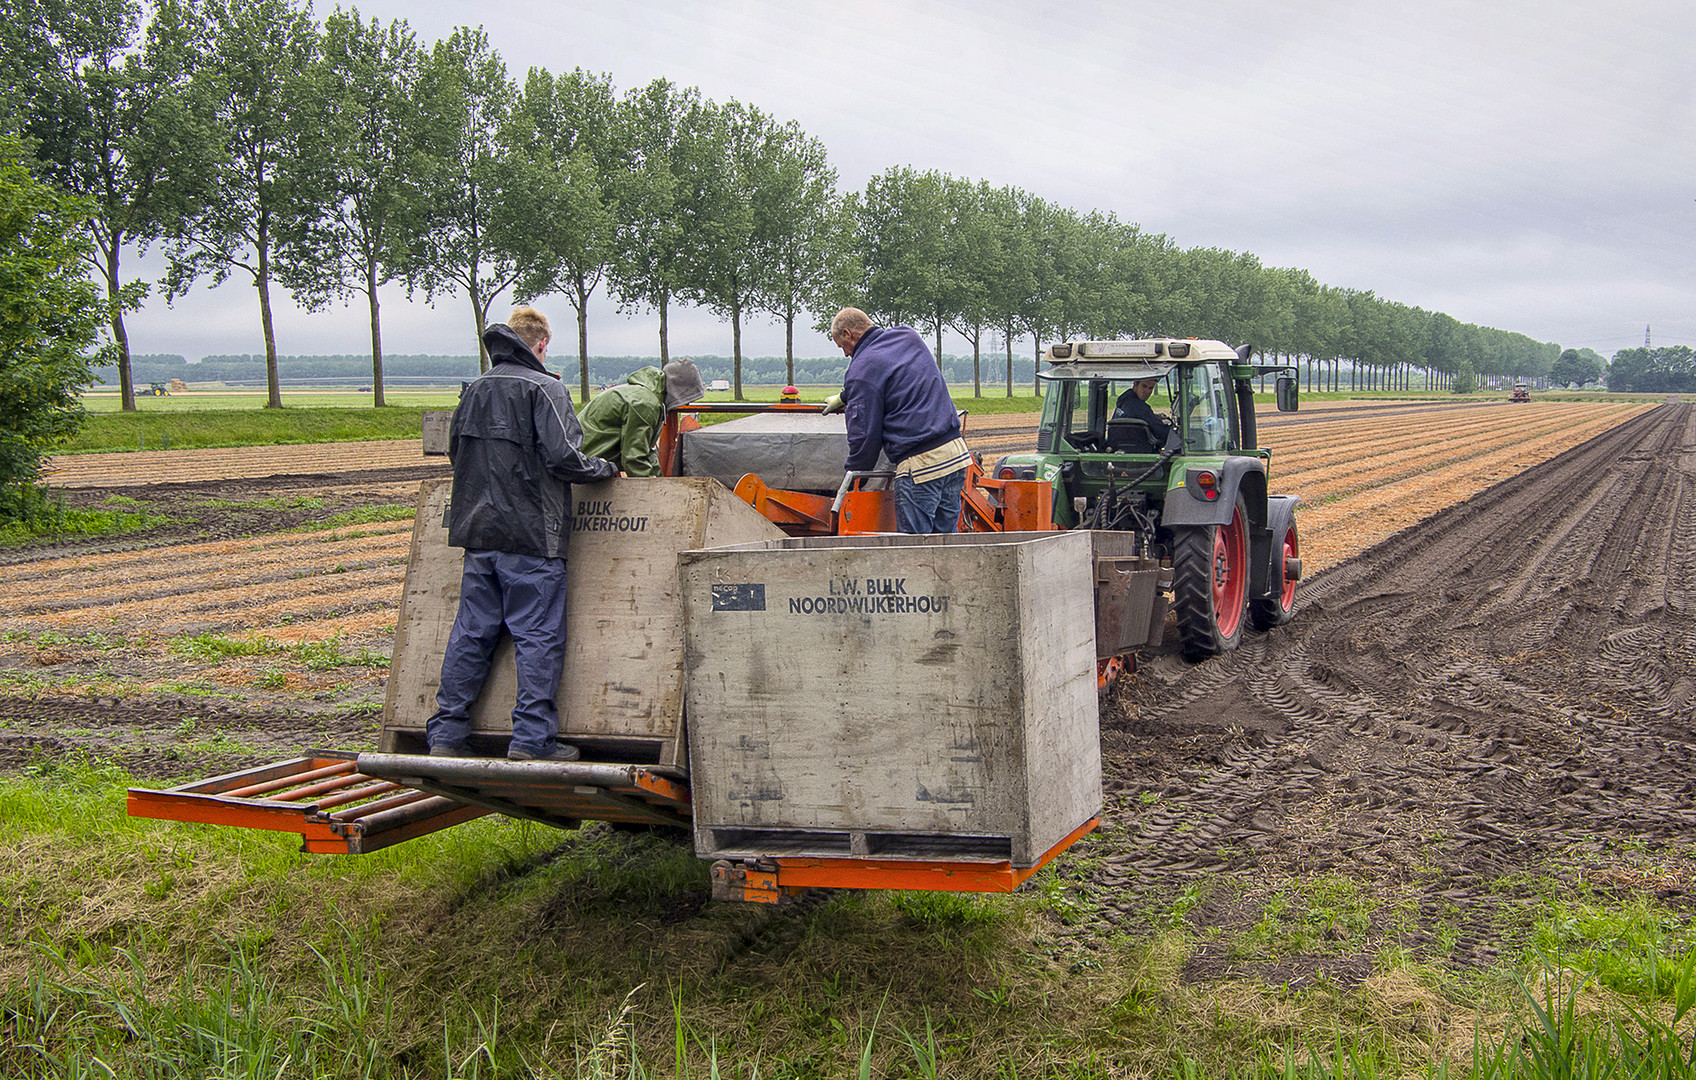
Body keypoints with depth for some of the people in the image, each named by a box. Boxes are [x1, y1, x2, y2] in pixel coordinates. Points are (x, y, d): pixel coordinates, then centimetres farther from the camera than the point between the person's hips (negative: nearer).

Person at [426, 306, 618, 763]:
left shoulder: (474, 389, 12)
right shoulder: (545, 389, -9)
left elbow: (455, 450, 21)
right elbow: (563, 459, -17)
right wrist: (606, 468, -2)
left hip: (478, 533, 7)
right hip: (531, 536, -7)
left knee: (471, 633, 11)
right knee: (538, 637, -1)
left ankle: (446, 734, 14)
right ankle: (532, 739, -1)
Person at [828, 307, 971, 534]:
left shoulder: (863, 369, -7)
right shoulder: (909, 336, 16)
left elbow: (864, 432, -8)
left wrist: (856, 473, 7)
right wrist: (847, 397, 37)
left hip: (919, 464, -8)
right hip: (956, 453, 8)